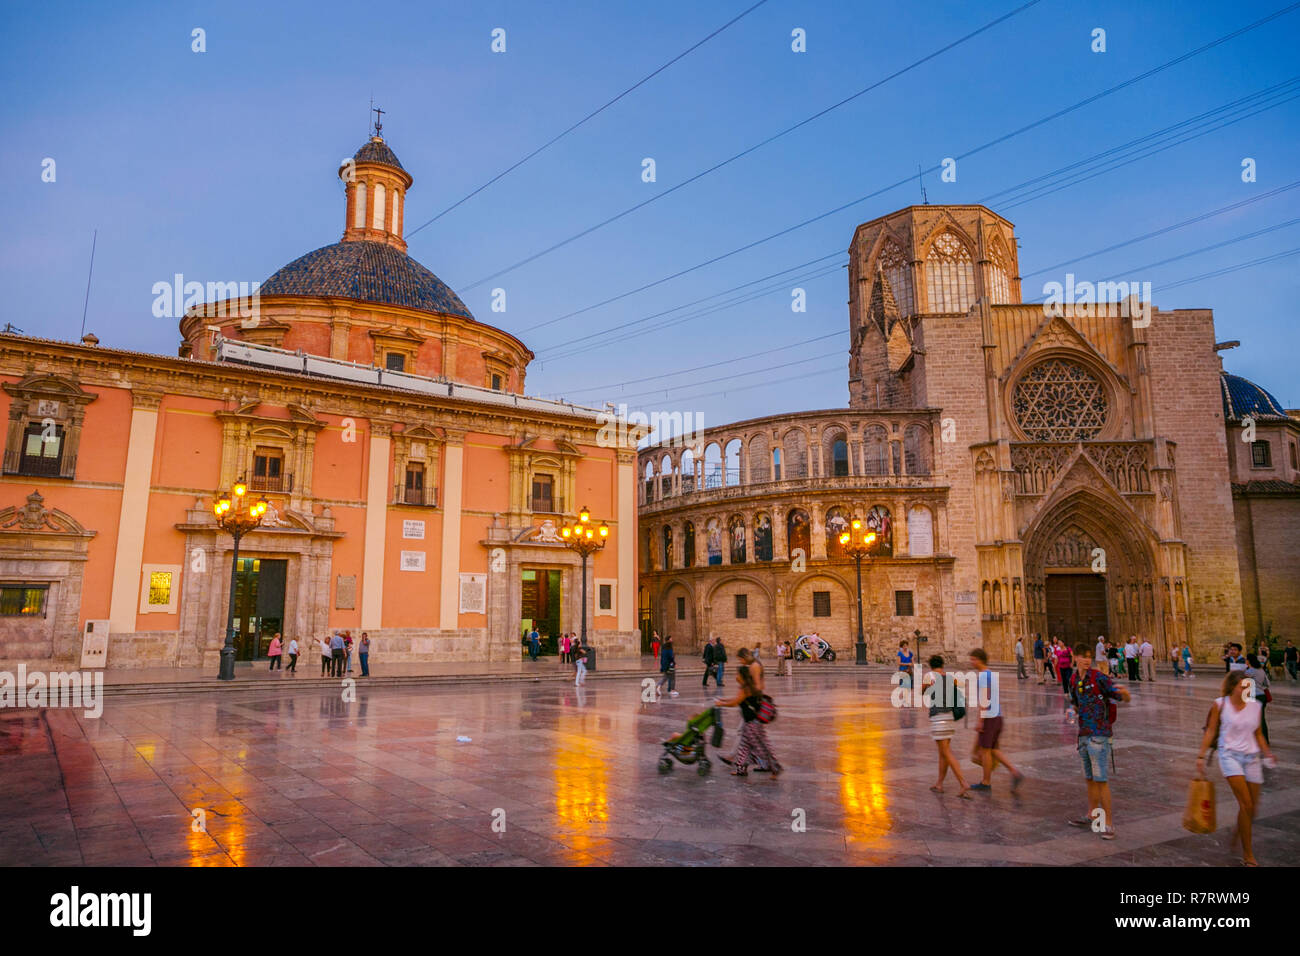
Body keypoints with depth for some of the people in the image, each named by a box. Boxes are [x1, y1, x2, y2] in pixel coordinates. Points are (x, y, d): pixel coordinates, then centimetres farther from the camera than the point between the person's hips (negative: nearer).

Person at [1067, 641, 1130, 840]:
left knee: (1101, 779, -6)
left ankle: (1108, 823, 1)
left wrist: (1124, 691, -37)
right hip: (1084, 734, 7)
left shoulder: (1099, 678, -12)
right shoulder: (1074, 681, 9)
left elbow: (1126, 698, -17)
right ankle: (1091, 816, 29)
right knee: (1090, 778, 17)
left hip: (1099, 734, -7)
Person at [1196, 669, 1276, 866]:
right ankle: (1248, 855, -4)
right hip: (1230, 755, -4)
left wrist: (1267, 753, 2)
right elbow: (1210, 731, 0)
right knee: (1246, 803, -14)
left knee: (1252, 806, 5)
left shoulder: (1255, 706, 5)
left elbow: (1258, 734, 17)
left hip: (1251, 757, 4)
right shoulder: (1220, 704, -5)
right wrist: (1201, 756, -3)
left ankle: (1239, 835, 36)